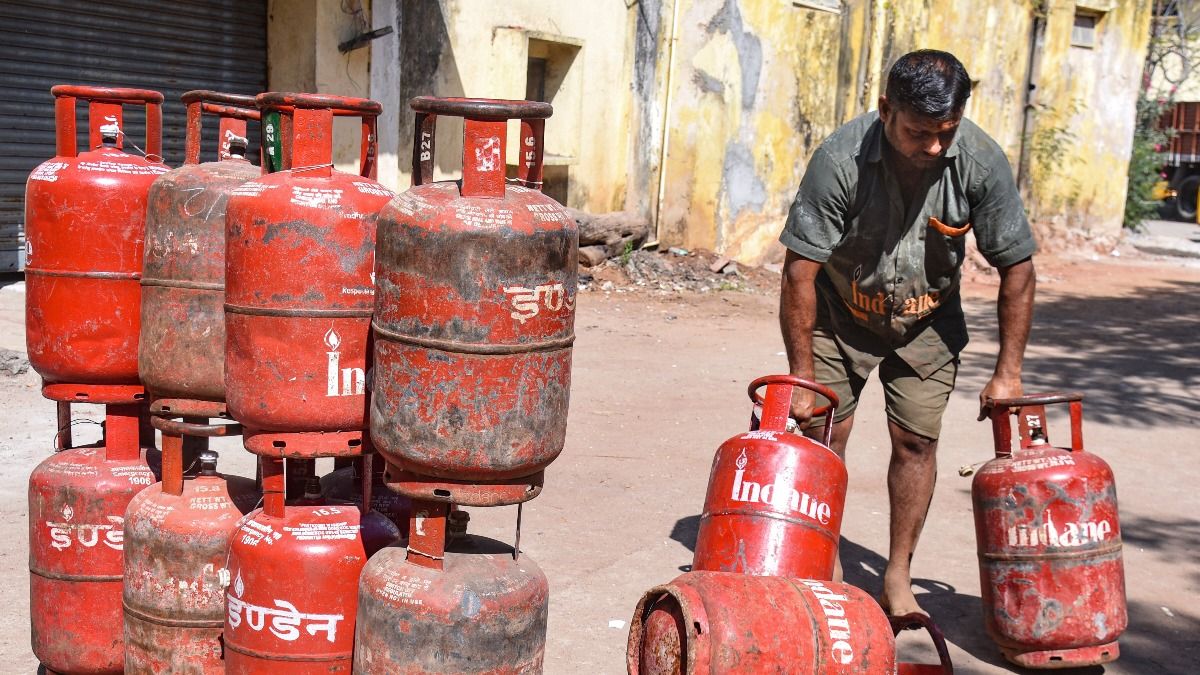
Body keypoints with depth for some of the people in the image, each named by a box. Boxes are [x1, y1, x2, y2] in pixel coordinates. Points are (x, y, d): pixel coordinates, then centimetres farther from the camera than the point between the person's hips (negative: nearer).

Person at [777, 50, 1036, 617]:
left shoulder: (981, 161, -23)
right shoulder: (841, 159, -30)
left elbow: (1017, 268, -12)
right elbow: (800, 272, -25)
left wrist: (1007, 372, -12)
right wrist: (802, 374, -22)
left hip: (926, 320, 2)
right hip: (840, 314, -1)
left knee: (916, 439, -2)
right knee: (824, 433, -4)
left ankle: (898, 577, 12)